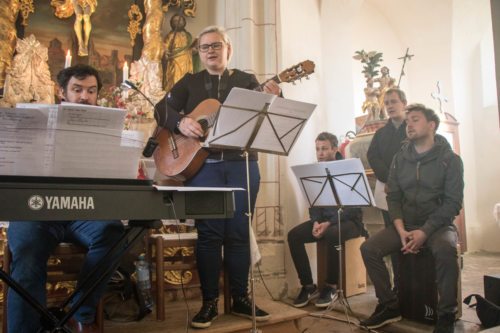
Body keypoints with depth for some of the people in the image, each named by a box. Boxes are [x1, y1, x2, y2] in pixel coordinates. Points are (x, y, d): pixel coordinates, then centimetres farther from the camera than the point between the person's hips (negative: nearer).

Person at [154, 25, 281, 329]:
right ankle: (210, 301, 8)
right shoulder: (190, 82, 13)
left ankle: (241, 298, 16)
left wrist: (273, 99, -17)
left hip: (242, 164, 1)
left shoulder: (247, 81, 13)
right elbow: (162, 108, 2)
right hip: (203, 164, 0)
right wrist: (181, 122, -18)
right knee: (209, 230, -2)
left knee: (239, 230, 4)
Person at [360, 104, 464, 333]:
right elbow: (393, 197, 5)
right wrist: (402, 231, -12)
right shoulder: (400, 158, 10)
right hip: (405, 225, 4)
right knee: (369, 248, -19)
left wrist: (424, 232, -20)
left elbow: (453, 201, -9)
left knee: (445, 250, -37)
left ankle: (447, 314, -16)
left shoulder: (450, 159, -1)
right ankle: (390, 306, -3)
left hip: (438, 224, -3)